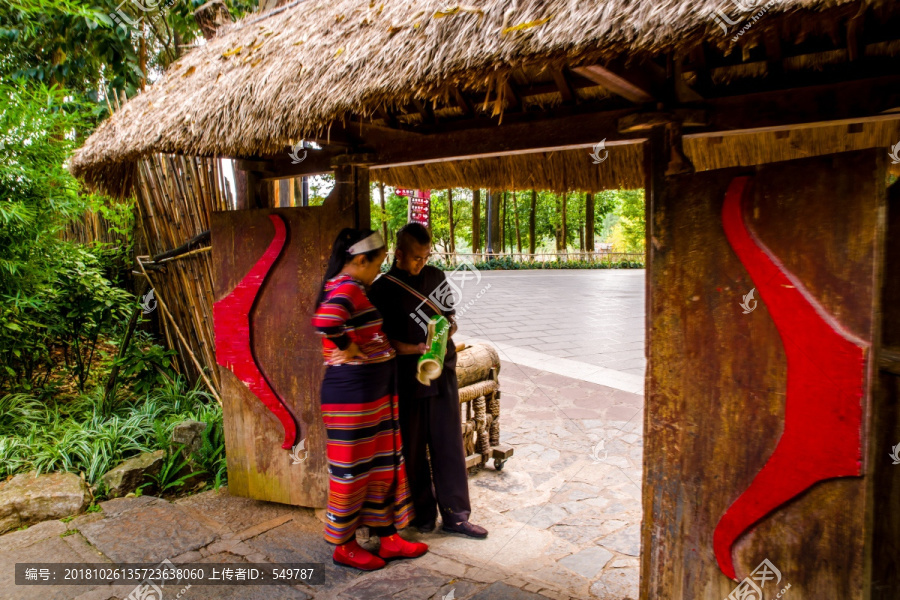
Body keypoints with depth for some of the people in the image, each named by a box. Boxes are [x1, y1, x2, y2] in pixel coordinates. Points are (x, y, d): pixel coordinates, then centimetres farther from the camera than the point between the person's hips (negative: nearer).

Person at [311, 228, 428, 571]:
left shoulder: (354, 288, 13)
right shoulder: (348, 288, -19)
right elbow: (325, 321, -39)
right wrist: (347, 348, -23)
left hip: (377, 393, 10)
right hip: (353, 392, -10)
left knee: (384, 465, 17)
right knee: (353, 469, 5)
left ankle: (388, 538, 30)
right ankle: (344, 546, 24)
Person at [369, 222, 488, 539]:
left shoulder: (436, 276, 7)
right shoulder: (383, 289, -6)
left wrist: (450, 324, -5)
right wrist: (415, 349, -21)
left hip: (443, 373, 4)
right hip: (407, 378, -3)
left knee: (449, 445, 7)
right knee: (413, 448, 8)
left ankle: (455, 515, 17)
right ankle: (423, 512, 26)